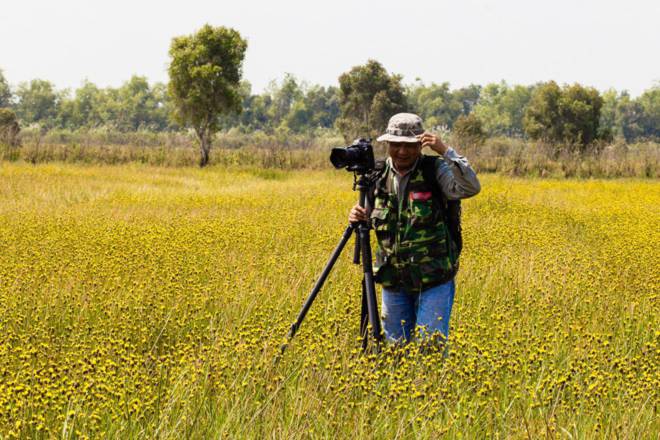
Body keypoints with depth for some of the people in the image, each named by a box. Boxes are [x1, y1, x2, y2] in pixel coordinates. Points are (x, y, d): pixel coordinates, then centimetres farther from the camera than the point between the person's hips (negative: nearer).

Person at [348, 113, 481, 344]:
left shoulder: (435, 170, -9)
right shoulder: (379, 175, 4)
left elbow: (471, 187, -25)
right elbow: (371, 219, 16)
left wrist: (445, 151, -31)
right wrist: (358, 217, -8)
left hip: (433, 279, -5)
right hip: (393, 281, 5)